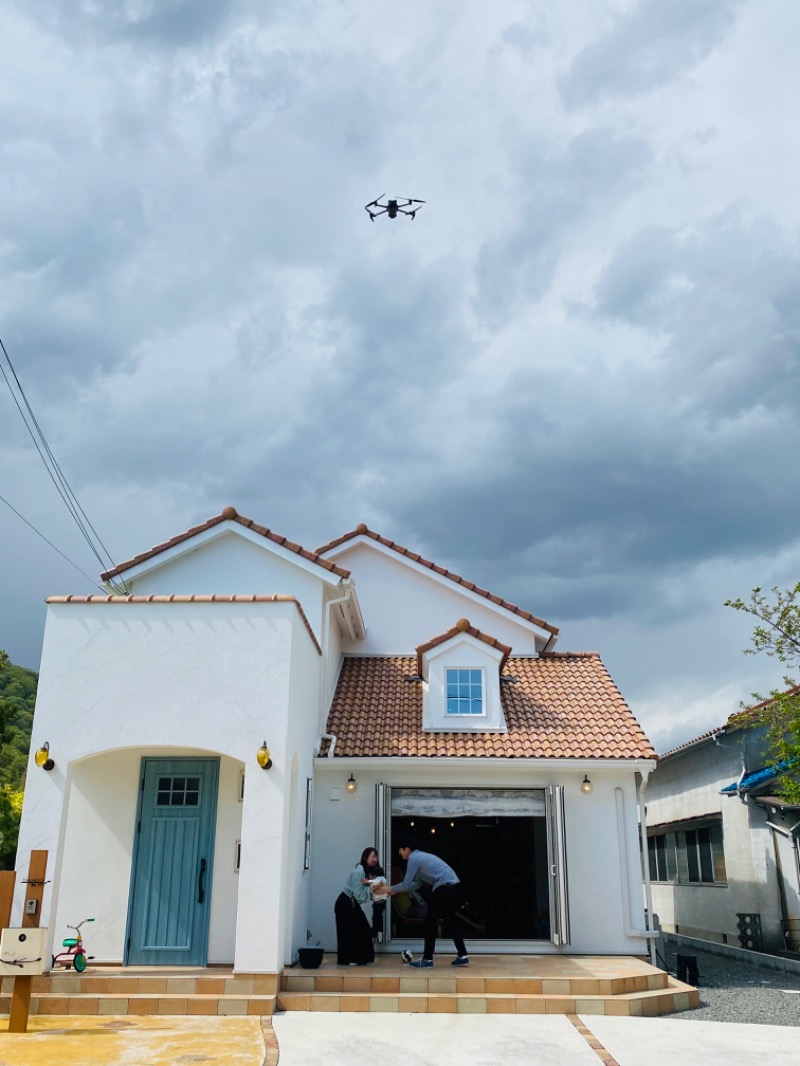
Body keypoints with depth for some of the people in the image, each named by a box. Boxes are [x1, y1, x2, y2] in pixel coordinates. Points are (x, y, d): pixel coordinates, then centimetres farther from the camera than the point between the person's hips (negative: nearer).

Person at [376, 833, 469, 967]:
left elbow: (406, 884, -5)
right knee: (449, 921, 16)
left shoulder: (414, 858, -6)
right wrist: (394, 891, 23)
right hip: (452, 885, 9)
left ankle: (427, 959, 6)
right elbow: (415, 884, 25)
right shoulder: (420, 856, 23)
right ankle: (462, 956, 14)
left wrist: (389, 889, 8)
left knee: (430, 921, 1)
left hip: (445, 887, -9)